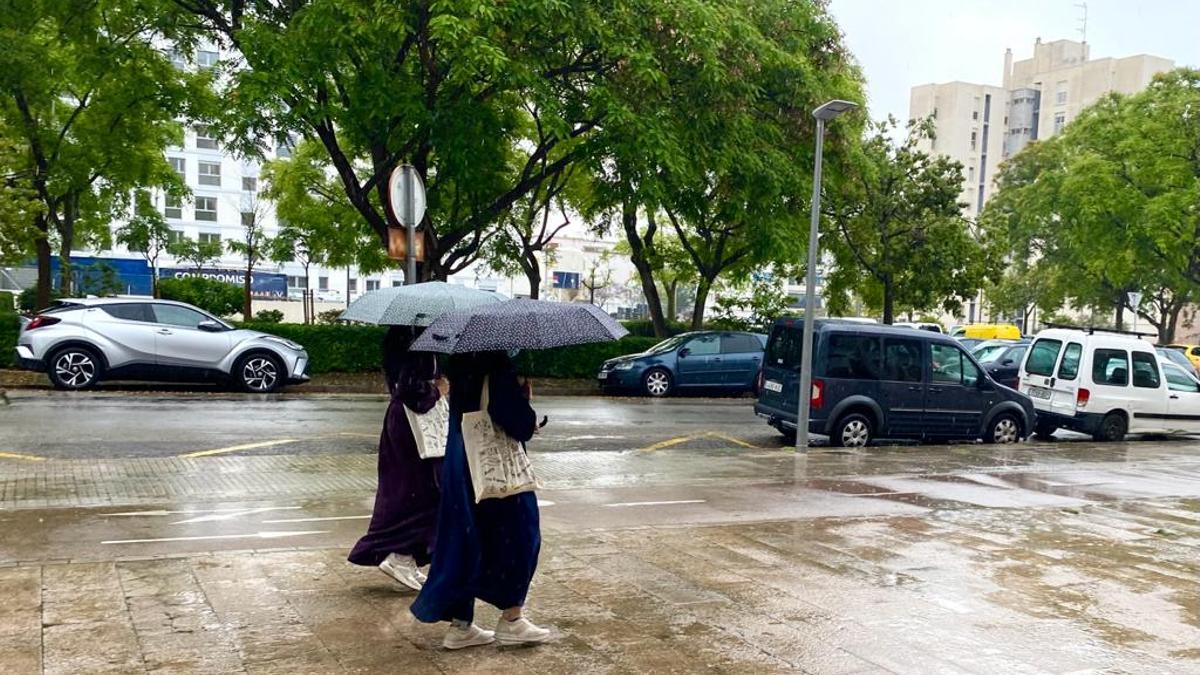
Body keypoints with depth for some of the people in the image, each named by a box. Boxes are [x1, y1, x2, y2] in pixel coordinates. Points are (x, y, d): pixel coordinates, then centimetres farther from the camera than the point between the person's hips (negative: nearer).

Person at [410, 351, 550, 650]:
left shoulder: (460, 362, 7)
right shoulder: (498, 367, -19)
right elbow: (515, 420, -26)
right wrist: (528, 410, -5)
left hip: (460, 461, 8)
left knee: (466, 538, 13)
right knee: (517, 534, 7)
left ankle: (460, 624, 18)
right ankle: (511, 620, 15)